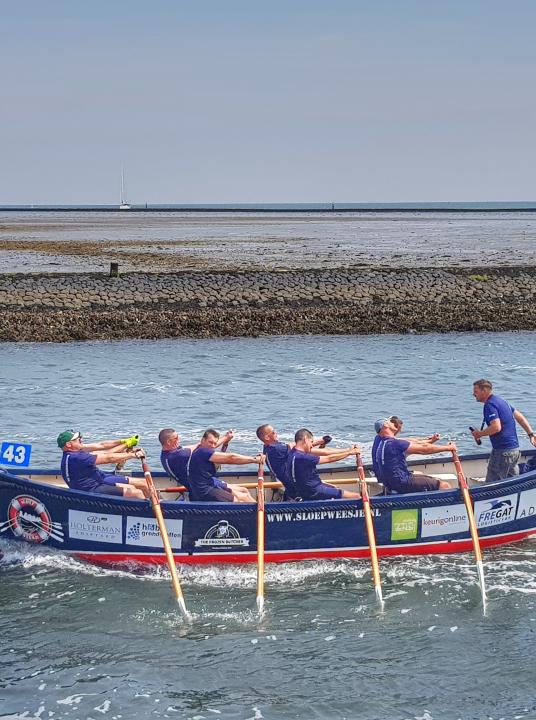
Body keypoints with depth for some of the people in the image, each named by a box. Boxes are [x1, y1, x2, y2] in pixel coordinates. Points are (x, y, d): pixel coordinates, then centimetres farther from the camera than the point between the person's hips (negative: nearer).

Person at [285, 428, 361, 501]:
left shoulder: (294, 452, 4)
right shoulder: (301, 457, -26)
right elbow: (329, 459, -16)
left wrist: (347, 450, 3)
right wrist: (349, 453, -4)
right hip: (313, 493, -11)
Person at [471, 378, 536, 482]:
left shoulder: (489, 405, -14)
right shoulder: (501, 400, 16)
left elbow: (496, 427, -26)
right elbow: (520, 417, 19)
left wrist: (479, 434, -12)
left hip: (502, 452, -10)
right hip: (515, 449, 10)